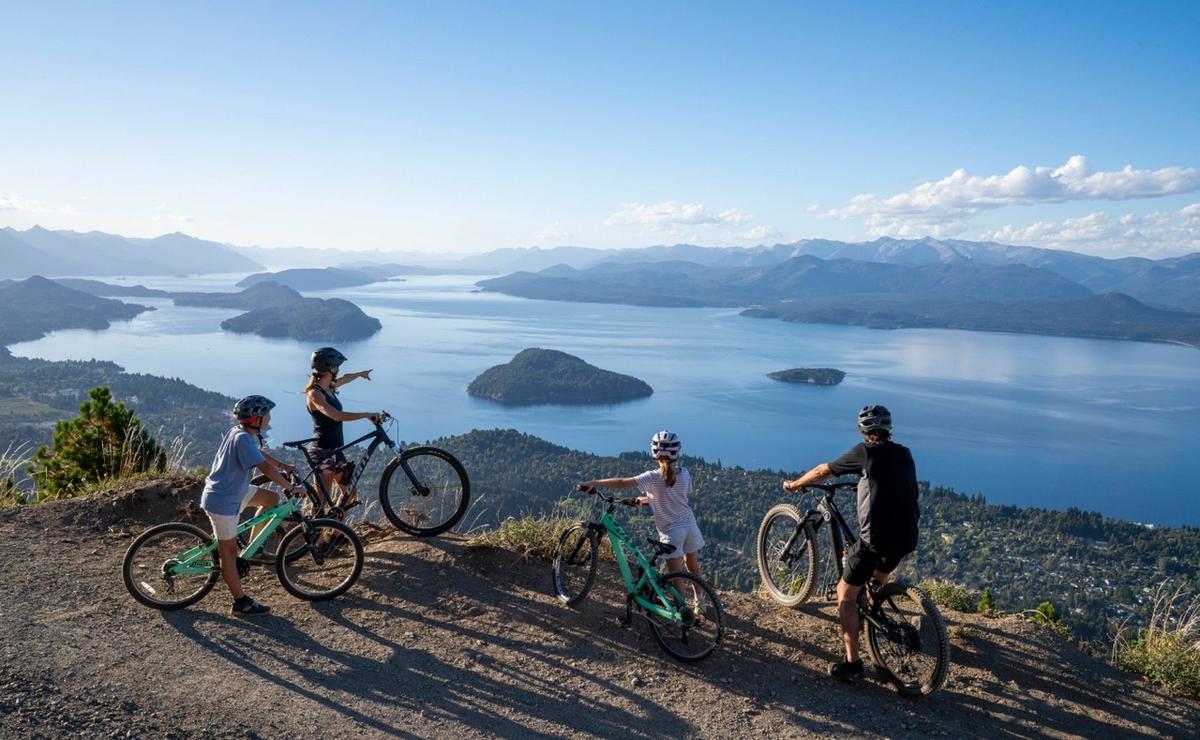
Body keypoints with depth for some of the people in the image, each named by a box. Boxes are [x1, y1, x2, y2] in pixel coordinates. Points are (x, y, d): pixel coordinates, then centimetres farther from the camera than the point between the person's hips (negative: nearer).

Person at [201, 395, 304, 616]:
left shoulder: (240, 432, 3)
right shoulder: (242, 439, -26)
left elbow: (259, 453, 23)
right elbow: (265, 468, -32)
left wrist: (283, 466, 22)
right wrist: (291, 488, -25)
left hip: (235, 491, 9)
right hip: (222, 501, -9)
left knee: (271, 498, 11)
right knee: (229, 551, -1)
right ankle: (241, 604, 6)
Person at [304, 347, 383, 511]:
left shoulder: (329, 387, 9)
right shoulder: (314, 394, -18)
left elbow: (345, 378, 33)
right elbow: (337, 416, -33)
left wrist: (360, 373, 51)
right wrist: (367, 414, -31)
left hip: (335, 450, 9)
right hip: (323, 451, -9)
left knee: (350, 494, 11)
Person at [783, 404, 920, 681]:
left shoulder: (865, 451, -3)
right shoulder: (905, 454, 13)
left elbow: (823, 471, 6)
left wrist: (794, 485, 22)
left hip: (876, 537, -6)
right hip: (907, 537, 6)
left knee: (846, 594, 6)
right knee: (880, 577, 35)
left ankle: (852, 663, 2)